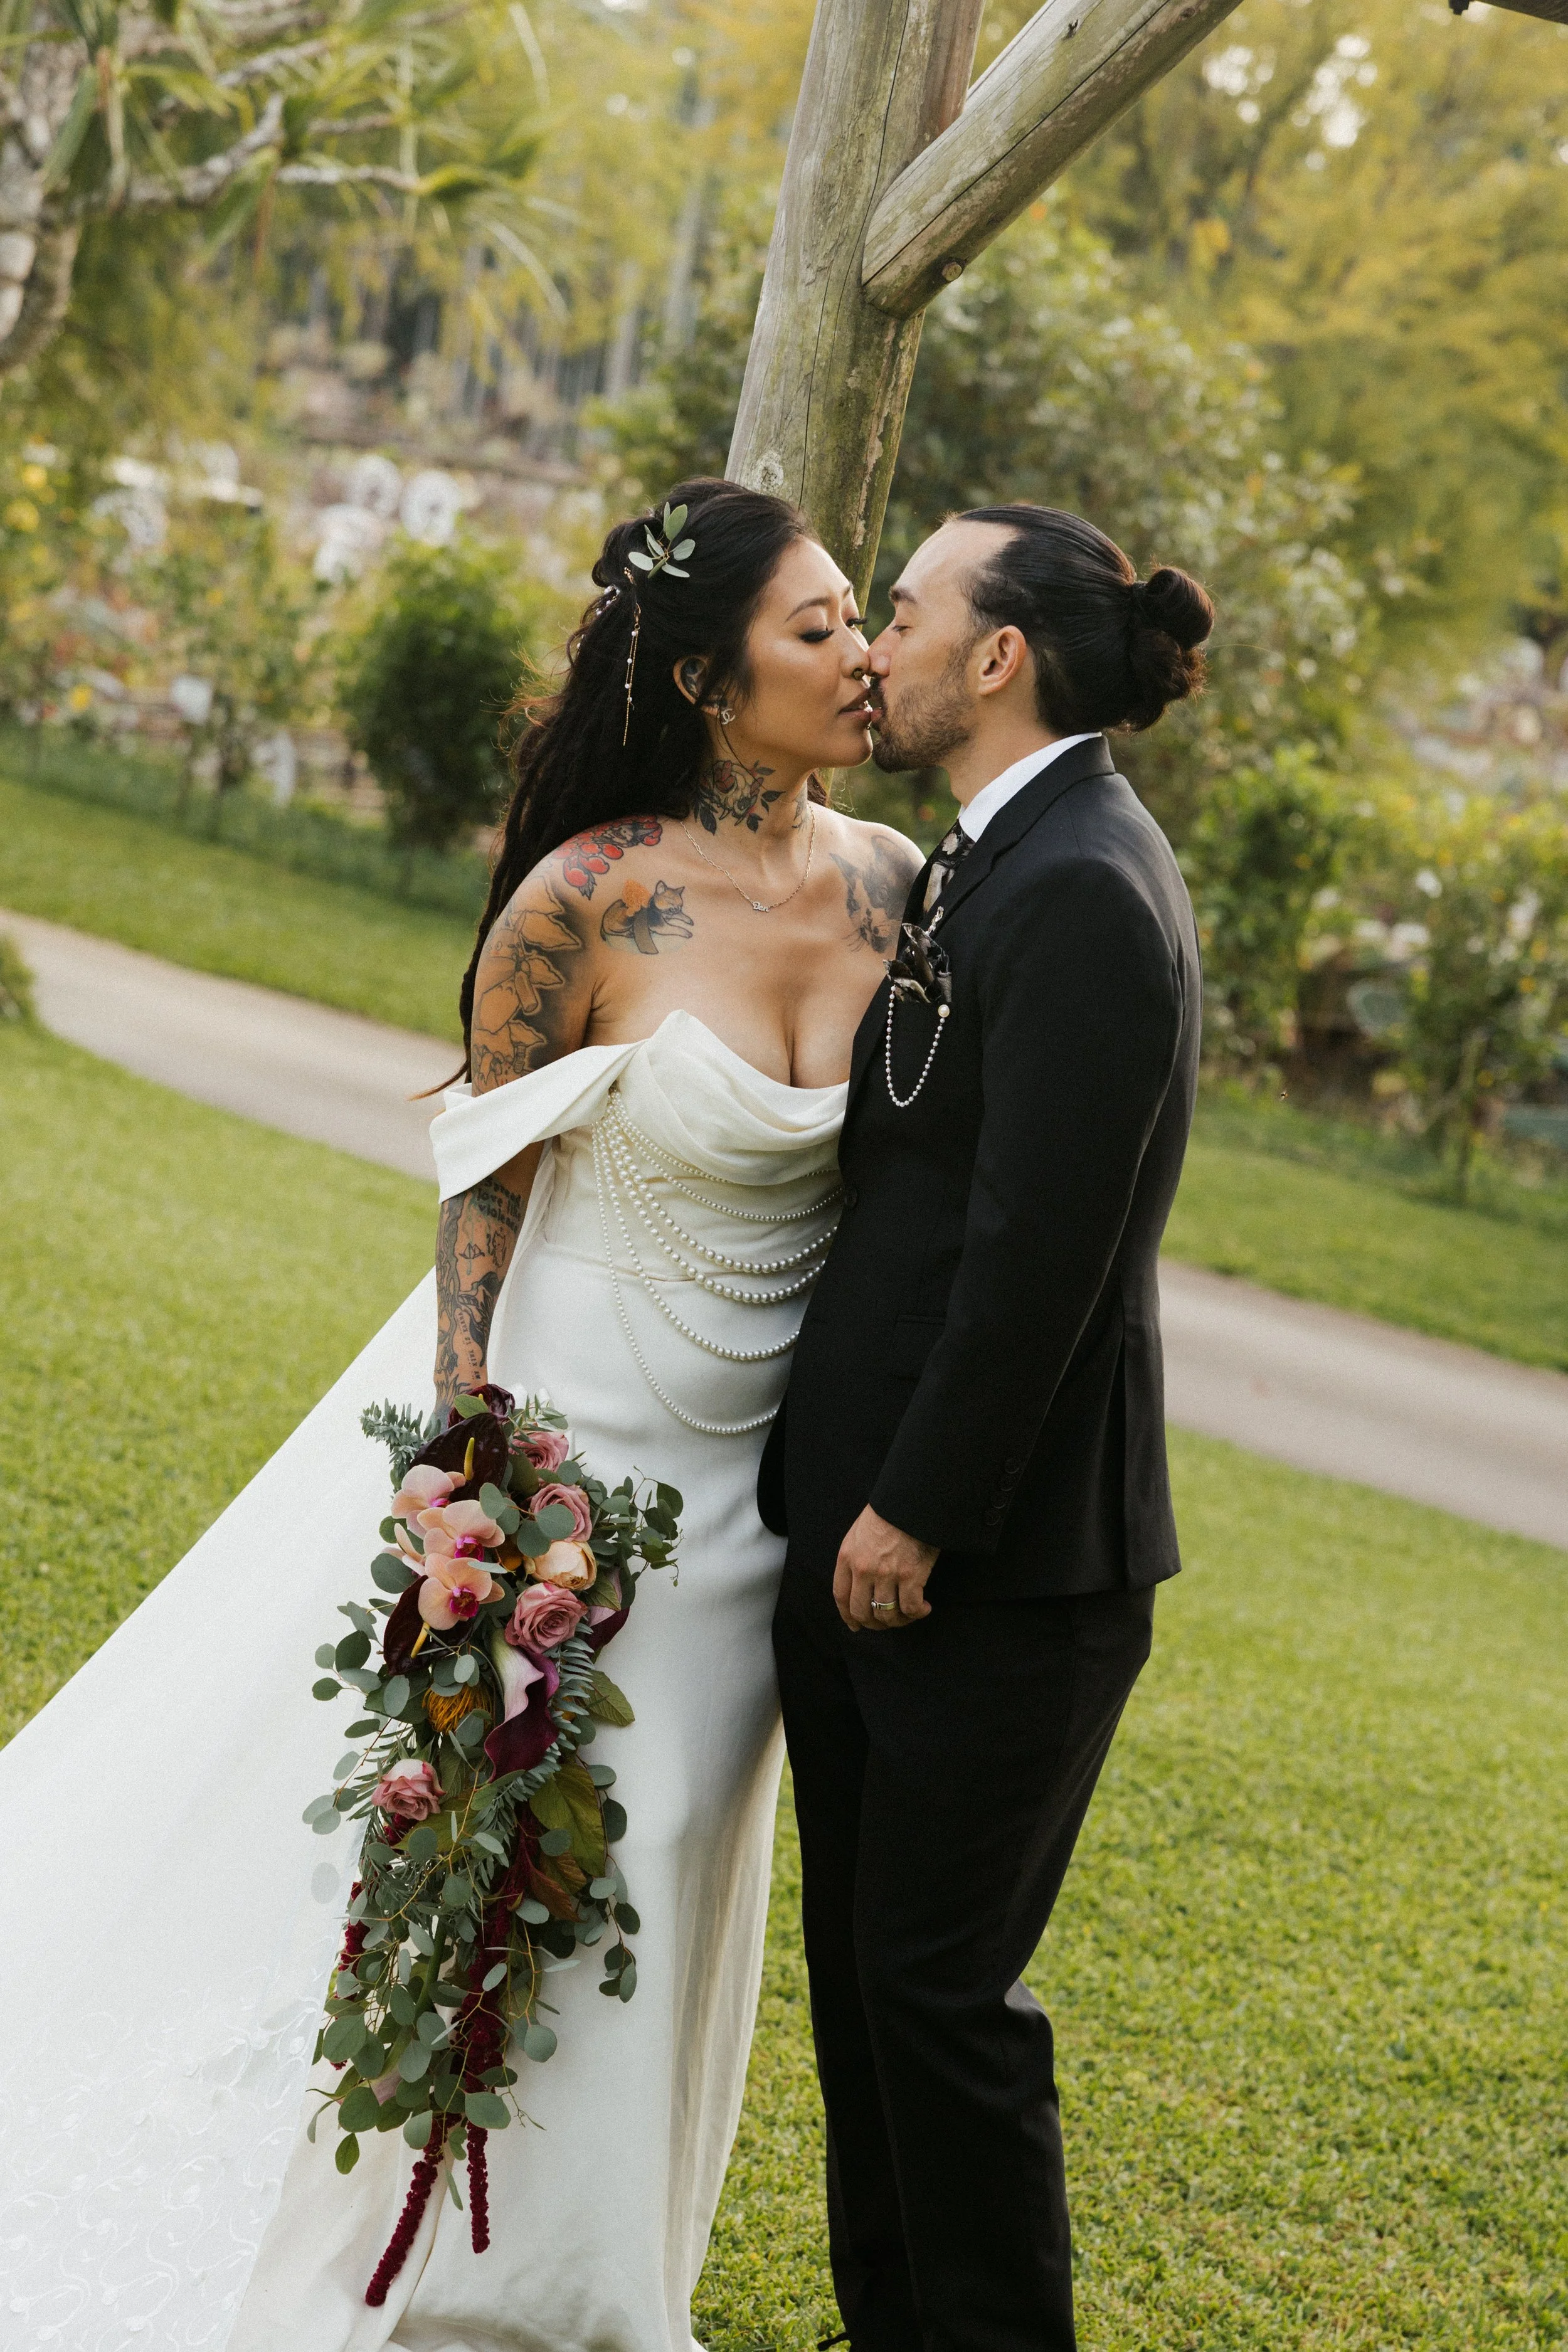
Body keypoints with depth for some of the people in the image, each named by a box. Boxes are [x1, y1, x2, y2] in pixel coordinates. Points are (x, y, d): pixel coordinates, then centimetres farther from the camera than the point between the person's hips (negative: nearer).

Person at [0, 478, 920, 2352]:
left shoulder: (895, 886, -4)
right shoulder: (587, 898, -18)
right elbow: (481, 1187, -10)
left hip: (746, 1469, 5)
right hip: (557, 1410, -4)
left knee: (647, 1862, 13)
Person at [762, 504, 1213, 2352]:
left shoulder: (1080, 892, -18)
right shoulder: (989, 867, 12)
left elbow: (1037, 1249, -22)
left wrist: (918, 1512, -17)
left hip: (995, 1561, -9)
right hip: (873, 1523, 9)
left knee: (939, 1987, 0)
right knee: (861, 1965, 17)